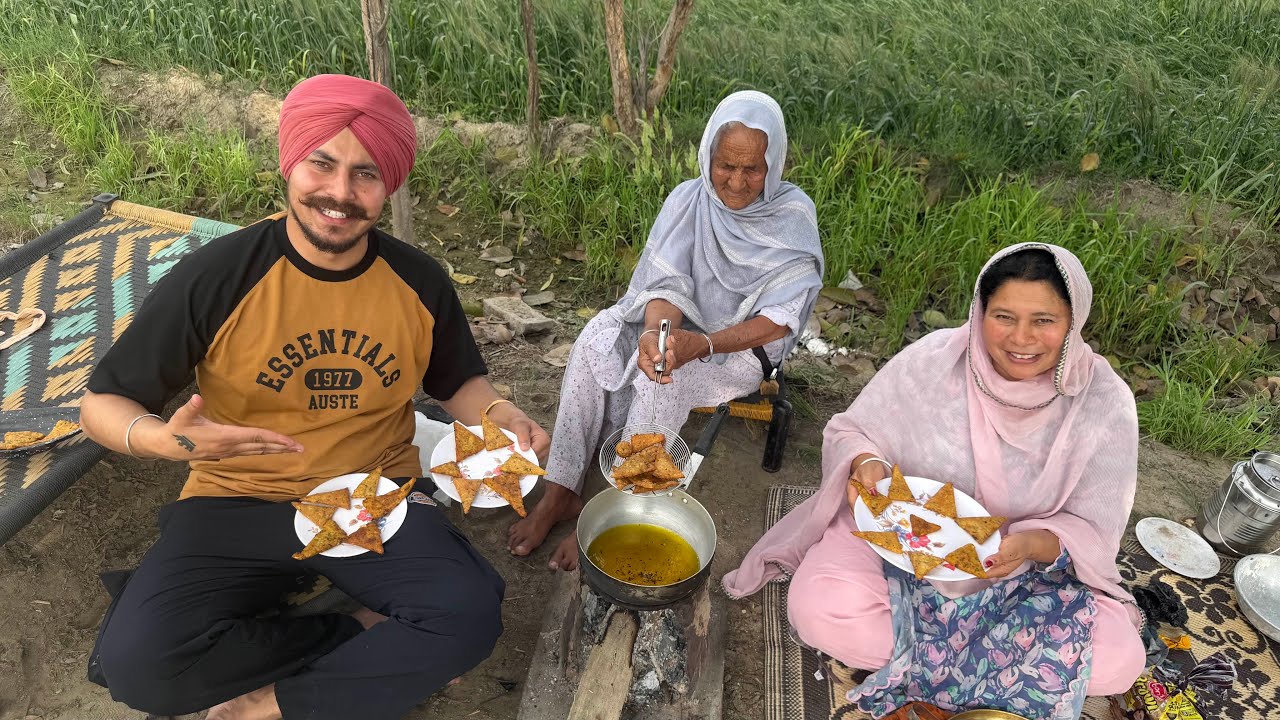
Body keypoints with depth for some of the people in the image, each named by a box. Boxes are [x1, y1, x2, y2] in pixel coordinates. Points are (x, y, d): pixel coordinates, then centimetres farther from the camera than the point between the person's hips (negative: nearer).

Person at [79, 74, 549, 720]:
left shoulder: (419, 284, -5)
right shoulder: (214, 278, -12)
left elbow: (456, 382, 11)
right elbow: (102, 404, -4)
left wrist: (501, 415, -12)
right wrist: (160, 439, -28)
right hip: (238, 503, 0)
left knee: (469, 617, -25)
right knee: (135, 661, -25)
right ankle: (371, 641, -6)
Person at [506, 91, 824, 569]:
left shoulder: (793, 218, -14)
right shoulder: (689, 199, -6)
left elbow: (778, 321, -17)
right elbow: (667, 286, -12)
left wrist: (703, 344, -33)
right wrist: (655, 332, -36)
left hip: (746, 345, -3)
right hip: (682, 325, 4)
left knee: (660, 376, -32)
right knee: (598, 338, -24)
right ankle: (560, 493, -19)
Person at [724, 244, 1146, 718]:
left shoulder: (1105, 403, -14)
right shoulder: (932, 360, -16)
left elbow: (1092, 531, -9)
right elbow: (849, 431, -4)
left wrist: (1032, 545, -31)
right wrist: (866, 462, -28)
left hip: (1033, 569, 1)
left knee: (1118, 661, -22)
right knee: (819, 611, -26)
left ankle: (921, 664, -7)